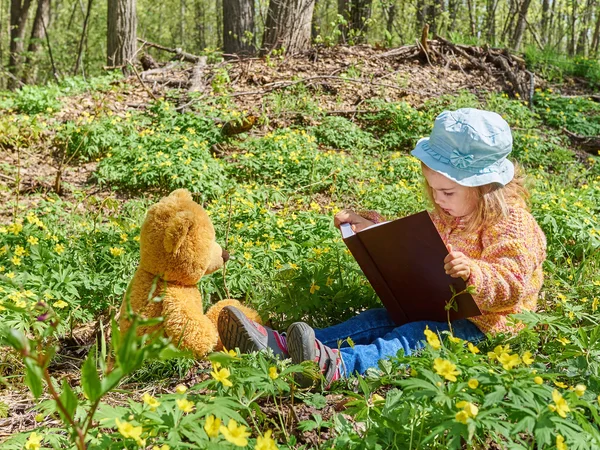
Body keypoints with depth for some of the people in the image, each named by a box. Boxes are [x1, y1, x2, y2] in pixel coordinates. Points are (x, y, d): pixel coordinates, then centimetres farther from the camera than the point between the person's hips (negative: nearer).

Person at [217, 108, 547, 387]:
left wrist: (473, 273, -42)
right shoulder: (447, 216, 12)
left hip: (483, 320, -8)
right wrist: (371, 227, 17)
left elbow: (512, 285, -22)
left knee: (417, 335, -34)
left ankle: (338, 364, -61)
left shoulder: (511, 224, -14)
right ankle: (280, 345, -30)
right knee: (378, 319, -13)